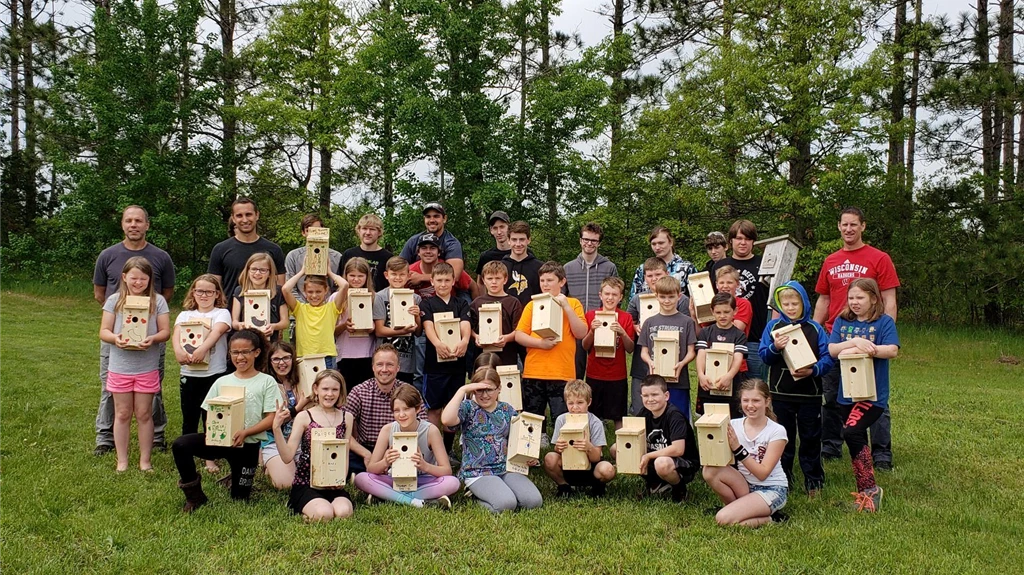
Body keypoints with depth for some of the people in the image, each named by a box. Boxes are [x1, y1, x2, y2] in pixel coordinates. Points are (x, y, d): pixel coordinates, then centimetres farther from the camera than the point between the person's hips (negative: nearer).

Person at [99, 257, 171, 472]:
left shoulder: (158, 301, -1)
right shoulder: (114, 300, 1)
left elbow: (165, 331, -2)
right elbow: (103, 331, 0)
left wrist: (153, 338, -23)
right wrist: (115, 338, -21)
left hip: (147, 368, -1)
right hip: (120, 367, 1)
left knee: (144, 414, 8)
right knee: (122, 414, 10)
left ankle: (145, 461, 18)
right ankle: (122, 461, 20)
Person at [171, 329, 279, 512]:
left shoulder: (266, 382, 0)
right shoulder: (222, 382, 10)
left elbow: (271, 419, -6)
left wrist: (245, 433, -21)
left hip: (248, 444, -2)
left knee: (239, 497, 2)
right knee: (180, 445, -24)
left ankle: (244, 477, 38)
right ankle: (195, 495, -4)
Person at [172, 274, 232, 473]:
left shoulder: (222, 314, 2)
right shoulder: (185, 315, 11)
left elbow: (217, 332, -18)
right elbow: (176, 333, -7)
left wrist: (203, 348, -37)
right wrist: (178, 349, -30)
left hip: (214, 373, -3)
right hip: (189, 373, 3)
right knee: (189, 418, 9)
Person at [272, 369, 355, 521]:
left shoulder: (346, 418, 8)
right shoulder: (304, 417, -1)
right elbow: (287, 457, -7)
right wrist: (276, 428, -19)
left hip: (333, 486, 3)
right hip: (306, 484, -2)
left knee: (343, 512, -28)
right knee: (324, 514, -30)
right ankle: (301, 509, 4)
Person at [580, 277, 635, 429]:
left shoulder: (626, 318, -1)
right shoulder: (591, 315, 1)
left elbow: (630, 349, -2)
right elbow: (585, 346, 1)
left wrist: (622, 333, -19)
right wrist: (592, 331, -16)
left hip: (618, 376, -1)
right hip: (594, 375, 1)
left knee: (618, 416, 5)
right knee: (594, 416, 7)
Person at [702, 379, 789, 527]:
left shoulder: (777, 431, -13)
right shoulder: (734, 425, -3)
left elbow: (762, 473, -18)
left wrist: (738, 448, -26)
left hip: (772, 490, -5)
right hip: (744, 486, 5)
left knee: (723, 519, -24)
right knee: (710, 470, -23)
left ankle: (771, 518, 0)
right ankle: (743, 507, -2)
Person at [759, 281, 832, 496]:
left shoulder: (815, 328, -2)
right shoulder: (773, 326, 1)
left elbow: (827, 358, -6)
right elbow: (764, 357, -2)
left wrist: (813, 370, -23)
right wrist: (775, 347, -22)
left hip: (810, 394, -1)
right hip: (781, 394, 1)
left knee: (810, 438, 8)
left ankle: (814, 482, 21)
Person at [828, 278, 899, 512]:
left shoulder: (884, 322, -3)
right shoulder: (842, 322, 8)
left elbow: (892, 350, -17)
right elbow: (832, 350, -4)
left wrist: (866, 348, -24)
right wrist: (855, 342, -18)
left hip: (873, 393, -6)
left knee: (851, 432, -22)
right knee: (859, 440, 13)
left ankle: (869, 489, -10)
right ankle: (865, 491, 25)